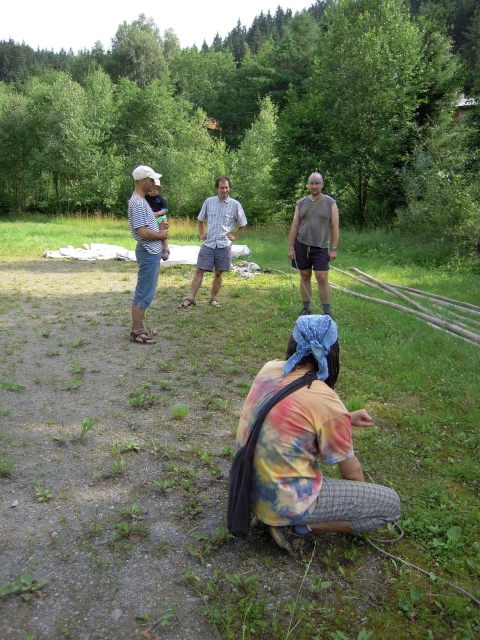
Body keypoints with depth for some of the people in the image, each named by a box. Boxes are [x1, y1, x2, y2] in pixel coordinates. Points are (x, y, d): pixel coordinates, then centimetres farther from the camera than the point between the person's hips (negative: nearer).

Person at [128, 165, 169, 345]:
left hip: (151, 251, 11)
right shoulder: (137, 203, -18)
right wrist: (161, 235, -8)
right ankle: (137, 332, 1)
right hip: (148, 252, -11)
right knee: (144, 294, -5)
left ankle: (138, 326, 25)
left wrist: (159, 227, 7)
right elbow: (143, 233, -23)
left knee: (144, 292, 16)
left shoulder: (141, 200, 15)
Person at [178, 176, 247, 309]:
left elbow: (242, 224, 12)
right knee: (199, 271, 0)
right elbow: (200, 220, 19)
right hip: (208, 244, 1)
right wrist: (201, 234, 9)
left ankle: (213, 298, 21)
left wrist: (235, 236, 3)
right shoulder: (208, 202, 5)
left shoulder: (235, 204, 0)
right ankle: (190, 298, 5)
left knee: (218, 273, 7)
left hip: (224, 245, -1)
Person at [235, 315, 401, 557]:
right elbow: (351, 472, -6)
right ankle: (299, 526, -4)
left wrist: (345, 419, 15)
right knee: (391, 504, 0)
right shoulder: (326, 402, -22)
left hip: (248, 488, 7)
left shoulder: (269, 369, -4)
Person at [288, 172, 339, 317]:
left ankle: (327, 312, 0)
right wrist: (291, 247, 4)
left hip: (320, 247, -3)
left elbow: (335, 227, -2)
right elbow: (294, 226, 8)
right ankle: (306, 308, 19)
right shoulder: (301, 203, 6)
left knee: (322, 278, -7)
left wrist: (333, 249, -6)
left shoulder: (330, 203, -2)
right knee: (305, 276, 9)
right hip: (301, 245, 3)